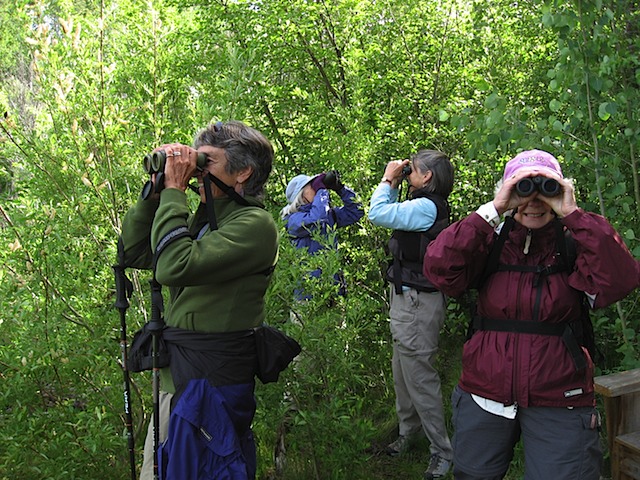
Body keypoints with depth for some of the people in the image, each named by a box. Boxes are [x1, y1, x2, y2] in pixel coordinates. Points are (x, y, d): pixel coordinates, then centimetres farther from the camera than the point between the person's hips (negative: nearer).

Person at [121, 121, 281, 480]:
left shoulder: (255, 224, -17)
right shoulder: (203, 218, 11)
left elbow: (174, 267, -28)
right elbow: (134, 252, 12)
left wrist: (174, 189, -18)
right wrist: (156, 190, 3)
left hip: (212, 380, -9)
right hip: (178, 374, 9)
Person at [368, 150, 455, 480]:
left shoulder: (426, 207, -20)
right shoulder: (425, 205, 9)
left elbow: (378, 213, -25)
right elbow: (387, 213, 22)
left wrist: (388, 179, -11)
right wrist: (393, 184, 11)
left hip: (417, 302, -10)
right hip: (406, 297, 10)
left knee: (419, 377, -3)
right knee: (403, 372, 21)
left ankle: (442, 452, 9)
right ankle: (408, 433, 37)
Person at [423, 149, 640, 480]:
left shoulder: (574, 245, -3)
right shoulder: (491, 243, -2)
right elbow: (439, 269, -19)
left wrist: (572, 215, -22)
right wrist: (493, 210, -22)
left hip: (559, 404, -1)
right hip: (484, 398, 2)